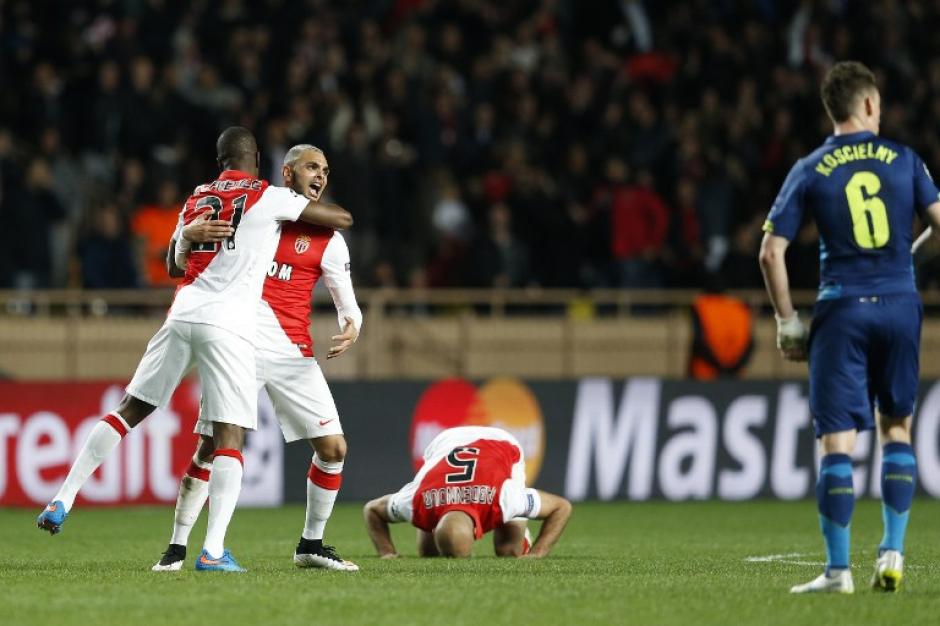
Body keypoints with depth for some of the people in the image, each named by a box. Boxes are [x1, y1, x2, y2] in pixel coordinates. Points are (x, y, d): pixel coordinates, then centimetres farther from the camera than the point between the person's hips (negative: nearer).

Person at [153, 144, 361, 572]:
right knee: (208, 449, -9)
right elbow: (175, 267, 5)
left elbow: (348, 305, 7)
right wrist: (188, 233, -18)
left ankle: (311, 545, 14)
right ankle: (176, 548, 0)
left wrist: (351, 328, -17)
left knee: (333, 448, -2)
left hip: (292, 354, 2)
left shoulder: (327, 239, 7)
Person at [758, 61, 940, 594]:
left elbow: (772, 253, -3)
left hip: (843, 310, -2)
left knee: (837, 440, -2)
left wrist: (788, 321, 5)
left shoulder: (810, 171, 2)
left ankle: (839, 569, -4)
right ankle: (893, 553, 12)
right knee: (896, 428, 18)